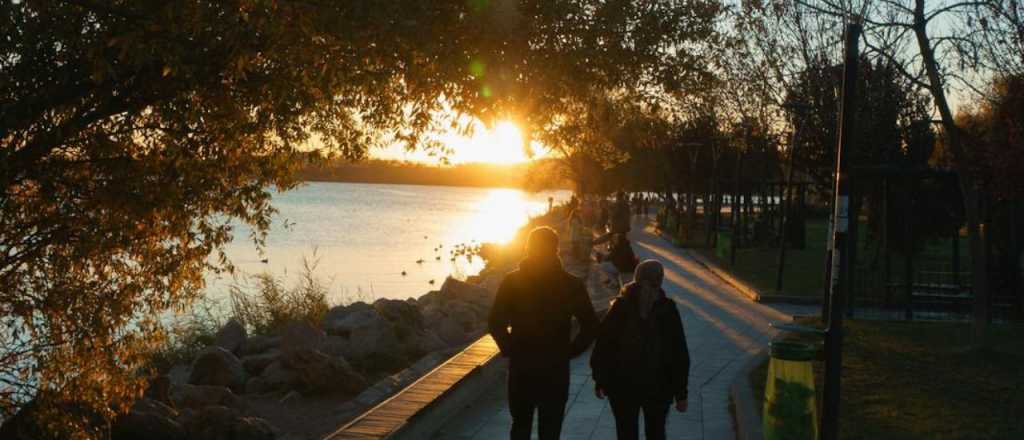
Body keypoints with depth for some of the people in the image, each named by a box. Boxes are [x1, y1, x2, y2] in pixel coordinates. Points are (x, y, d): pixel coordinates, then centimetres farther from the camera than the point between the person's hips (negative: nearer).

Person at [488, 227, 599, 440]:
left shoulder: (512, 281, -5)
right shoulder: (572, 285, -6)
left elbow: (495, 324, -6)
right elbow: (590, 327, -6)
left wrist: (509, 350, 7)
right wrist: (568, 351, 3)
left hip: (520, 367, 1)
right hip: (555, 369, -1)